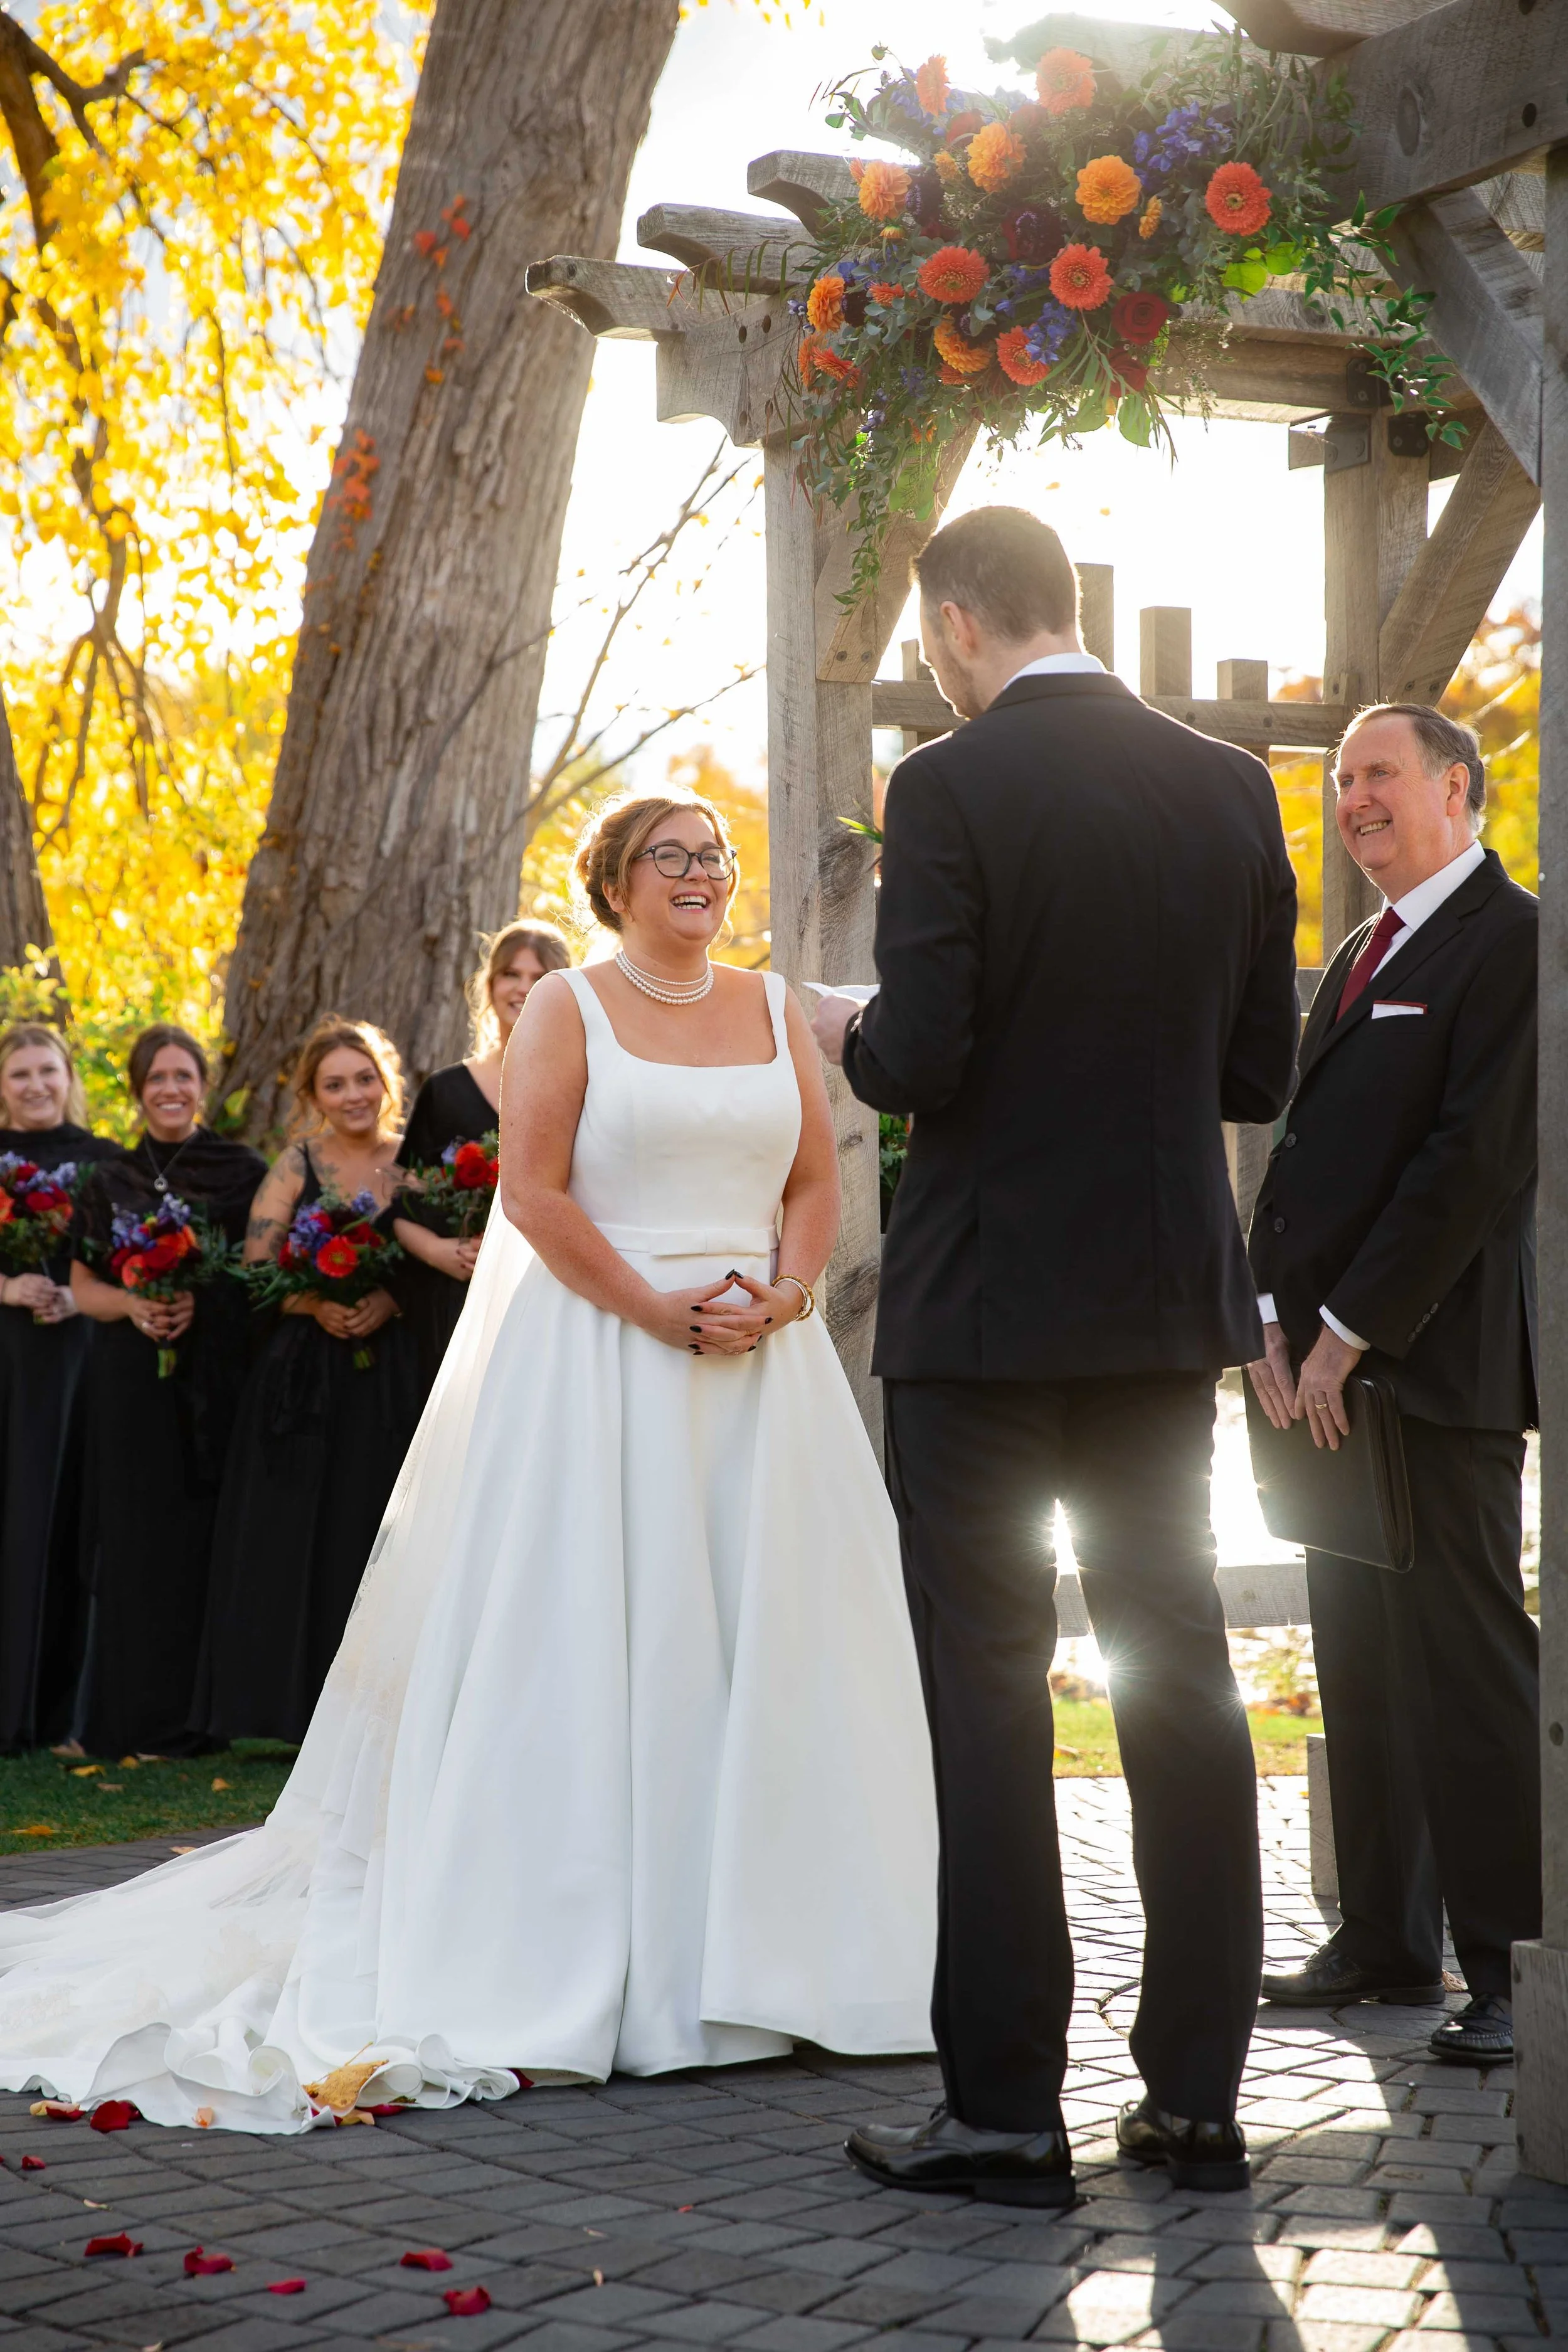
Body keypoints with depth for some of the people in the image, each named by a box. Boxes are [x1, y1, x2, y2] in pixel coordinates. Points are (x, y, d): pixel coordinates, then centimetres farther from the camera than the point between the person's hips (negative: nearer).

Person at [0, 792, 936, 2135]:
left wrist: (784, 1294, -8)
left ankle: (752, 1949, 14)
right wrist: (662, 1314, -14)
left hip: (765, 1360, 5)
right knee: (591, 1638, -5)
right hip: (597, 1356, -4)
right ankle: (585, 1967, 1)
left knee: (766, 1635, 4)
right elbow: (533, 1189, -8)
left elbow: (816, 1181, 11)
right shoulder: (568, 1010, 1)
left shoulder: (777, 1011, 14)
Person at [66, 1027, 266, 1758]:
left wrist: (201, 1303, -14)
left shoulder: (243, 1171, 4)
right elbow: (83, 1286, 12)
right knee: (133, 1540, 1)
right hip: (131, 1384, 2)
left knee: (201, 1539, -3)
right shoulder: (110, 1181, 12)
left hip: (217, 1378, -2)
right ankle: (122, 1717, 7)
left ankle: (194, 1717, 4)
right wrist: (132, 1305, -9)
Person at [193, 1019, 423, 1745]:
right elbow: (255, 1270, -2)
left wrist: (390, 1302, -12)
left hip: (389, 1378, 1)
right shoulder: (297, 1164, 2)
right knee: (297, 1539, -2)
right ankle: (292, 1705, 3)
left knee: (373, 1541, 2)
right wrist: (318, 1304, -17)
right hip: (305, 1377, -1)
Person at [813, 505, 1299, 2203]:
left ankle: (1005, 2106, 5)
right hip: (1170, 1300, 5)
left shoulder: (951, 790, -12)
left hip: (988, 1302, -5)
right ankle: (1196, 2095, 14)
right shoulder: (1231, 791, 5)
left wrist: (850, 1036, 4)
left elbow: (921, 1059, -17)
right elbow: (1259, 1072, 7)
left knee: (987, 1698, 2)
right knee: (1180, 1685, 10)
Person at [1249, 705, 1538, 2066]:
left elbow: (1477, 1156, -15)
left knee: (1468, 1657, -8)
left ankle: (1513, 1965, -4)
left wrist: (1352, 1333, -15)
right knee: (1361, 1660, 10)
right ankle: (1388, 1940, 18)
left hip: (1438, 1362, -8)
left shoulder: (1511, 939, -8)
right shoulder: (1357, 963, 21)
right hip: (1327, 1363, 9)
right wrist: (1278, 1323, 3)